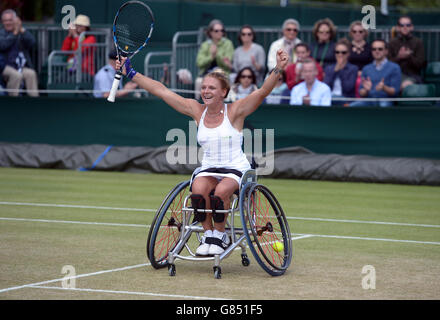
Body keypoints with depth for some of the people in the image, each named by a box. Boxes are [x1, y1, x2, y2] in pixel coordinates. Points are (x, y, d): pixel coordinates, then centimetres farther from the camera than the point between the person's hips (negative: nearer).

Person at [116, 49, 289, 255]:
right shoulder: (197, 111, 6)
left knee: (220, 192, -34)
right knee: (198, 190, -31)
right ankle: (208, 234, -13)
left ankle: (220, 235, -11)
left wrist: (278, 69, -31)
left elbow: (263, 91, -15)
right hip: (208, 169, 3)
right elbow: (161, 91, 7)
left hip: (236, 169, -3)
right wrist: (131, 74, 7)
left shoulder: (234, 112, -4)